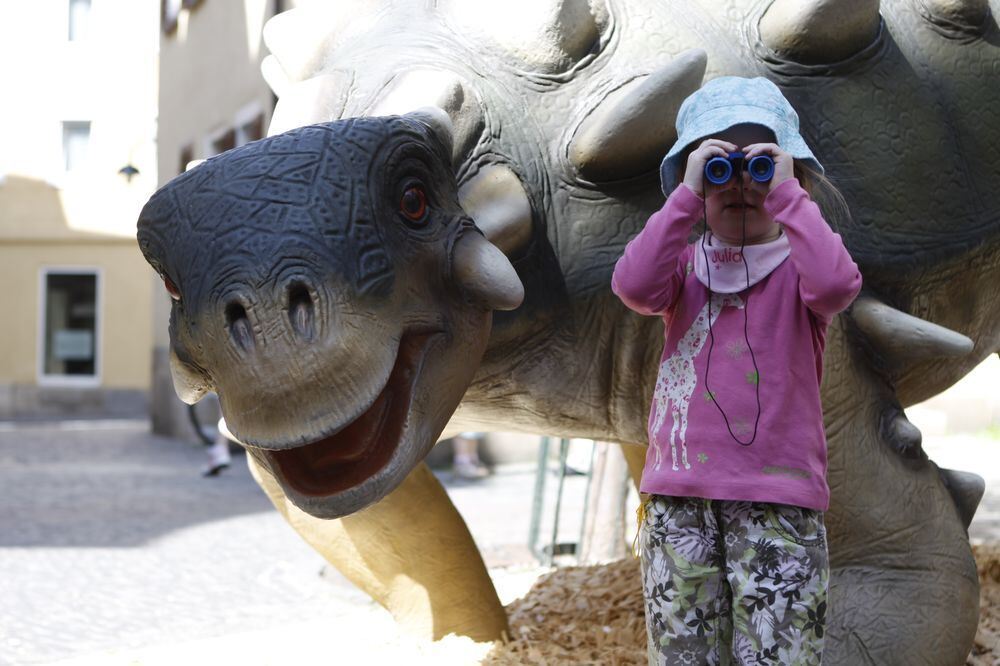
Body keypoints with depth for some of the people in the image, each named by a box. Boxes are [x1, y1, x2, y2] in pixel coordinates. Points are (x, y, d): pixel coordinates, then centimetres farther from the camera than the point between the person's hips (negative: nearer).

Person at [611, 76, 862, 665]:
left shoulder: (796, 267, 5)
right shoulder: (687, 266, 12)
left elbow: (836, 285, -20)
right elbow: (634, 285, -11)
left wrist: (786, 193, -12)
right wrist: (687, 195, -10)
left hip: (779, 500, -2)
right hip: (679, 497, 3)